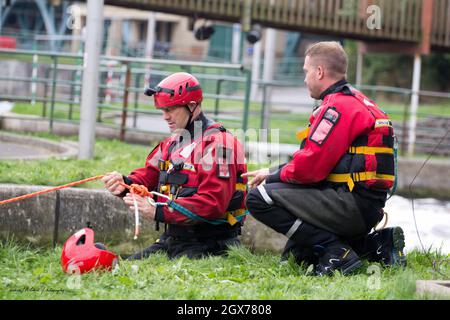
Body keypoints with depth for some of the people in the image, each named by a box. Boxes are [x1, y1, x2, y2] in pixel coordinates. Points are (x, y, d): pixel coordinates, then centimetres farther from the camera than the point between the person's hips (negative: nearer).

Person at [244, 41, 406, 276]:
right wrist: (275, 173, 12)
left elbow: (310, 167, -18)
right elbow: (320, 162, 19)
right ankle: (377, 243, 10)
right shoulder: (357, 101, 20)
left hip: (352, 204, -10)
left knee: (259, 198, -13)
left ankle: (336, 253, -16)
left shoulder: (336, 107, -13)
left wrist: (274, 175, 0)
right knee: (295, 253, 24)